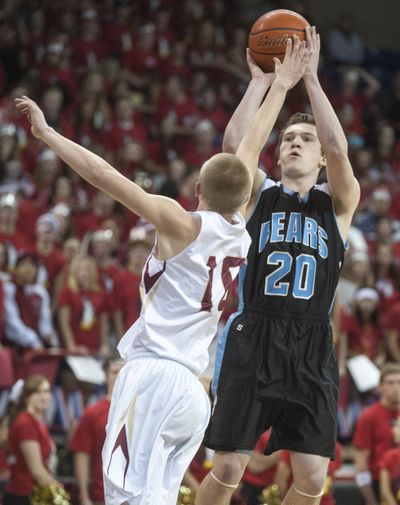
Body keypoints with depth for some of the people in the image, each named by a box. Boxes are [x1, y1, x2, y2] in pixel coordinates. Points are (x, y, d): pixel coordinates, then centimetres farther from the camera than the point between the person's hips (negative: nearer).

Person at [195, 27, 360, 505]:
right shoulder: (259, 194, 10)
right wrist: (261, 81, -7)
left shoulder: (337, 203, 10)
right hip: (251, 340, -1)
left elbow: (337, 148, -9)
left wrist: (311, 78, -9)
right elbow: (234, 143, -9)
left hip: (311, 349, 1)